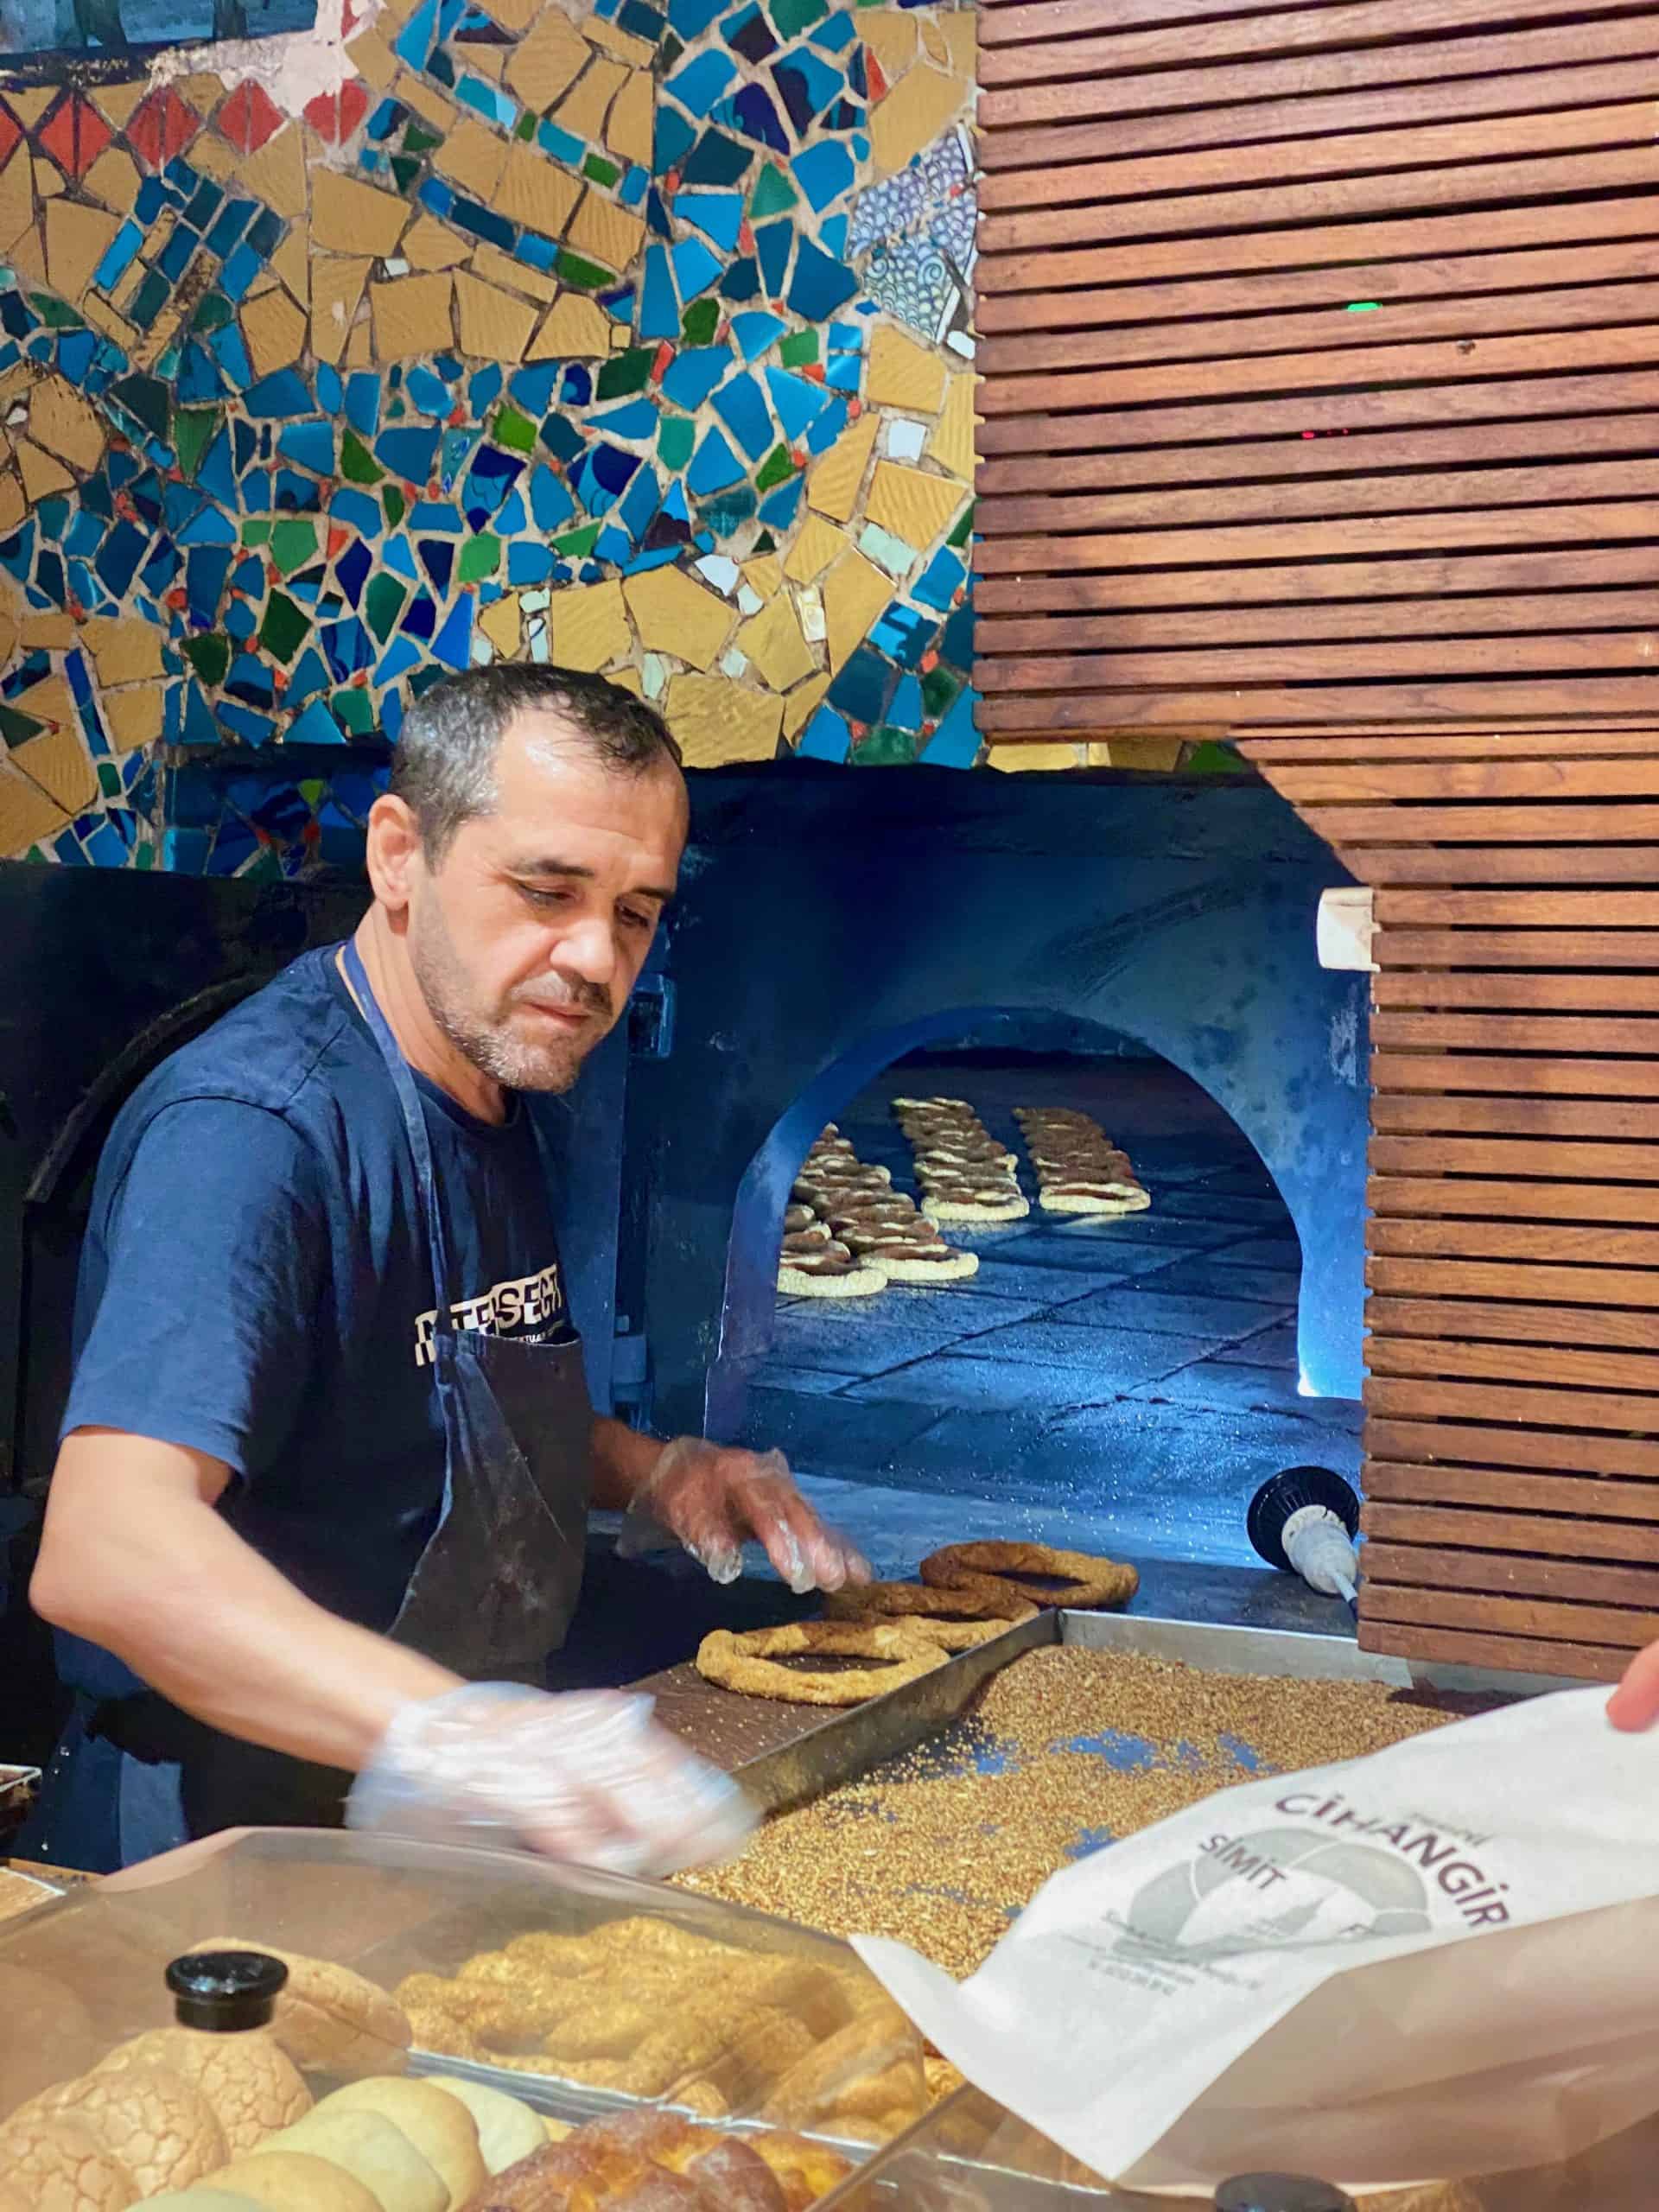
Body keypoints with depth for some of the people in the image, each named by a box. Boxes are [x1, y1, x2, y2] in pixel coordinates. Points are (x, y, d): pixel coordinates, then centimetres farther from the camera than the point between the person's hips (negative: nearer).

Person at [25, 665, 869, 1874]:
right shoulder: (253, 1126, -21)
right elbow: (106, 1547, -34)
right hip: (233, 1847, -8)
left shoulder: (495, 1095, 9)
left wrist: (647, 1472, 5)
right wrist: (449, 1733, -46)